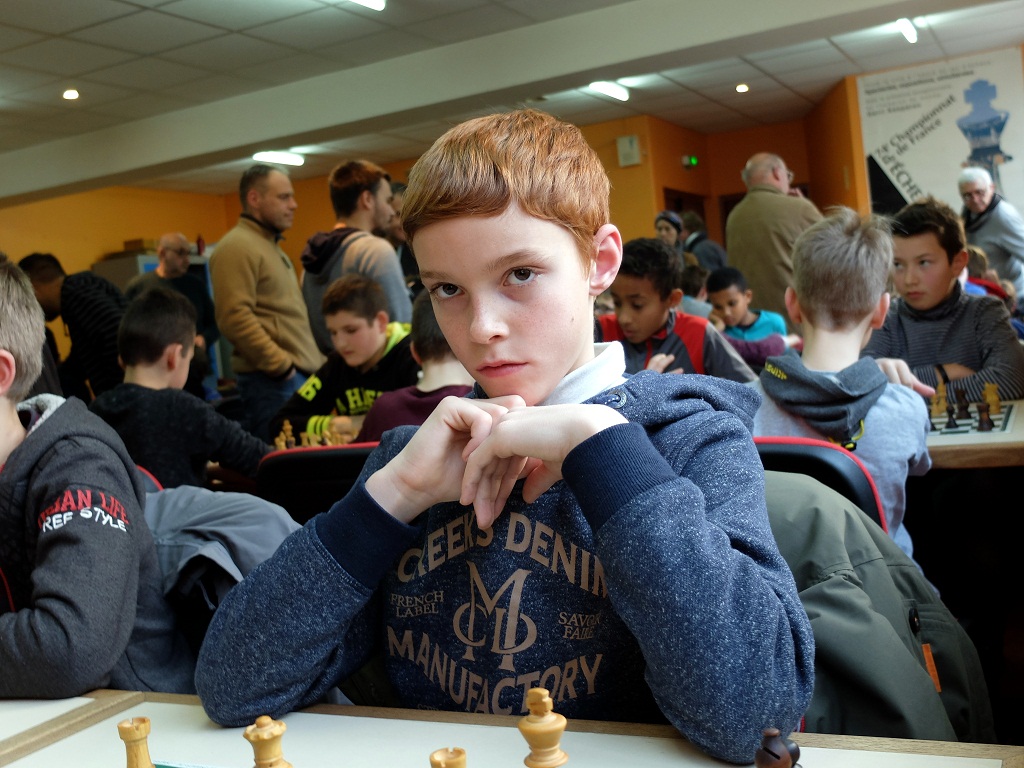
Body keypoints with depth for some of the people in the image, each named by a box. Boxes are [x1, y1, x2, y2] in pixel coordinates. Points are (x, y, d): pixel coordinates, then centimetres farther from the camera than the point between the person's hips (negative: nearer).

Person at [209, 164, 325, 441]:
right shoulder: (237, 247, -9)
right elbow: (235, 318, -19)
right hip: (272, 381, -9)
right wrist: (282, 366, -16)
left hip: (302, 375, 9)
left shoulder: (271, 246, 22)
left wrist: (315, 361, 20)